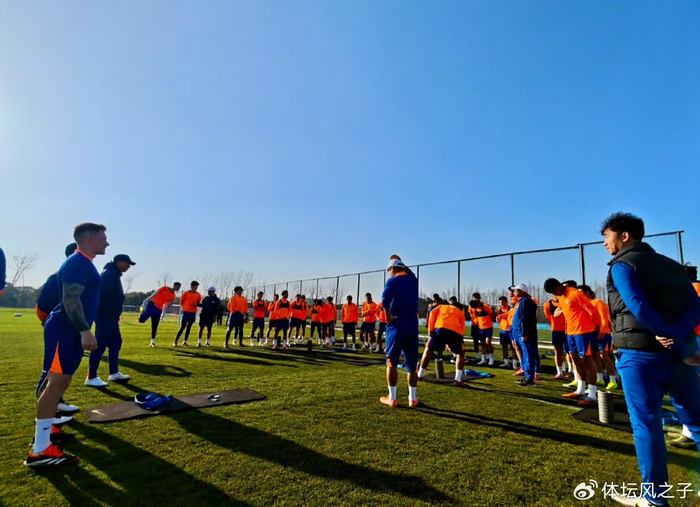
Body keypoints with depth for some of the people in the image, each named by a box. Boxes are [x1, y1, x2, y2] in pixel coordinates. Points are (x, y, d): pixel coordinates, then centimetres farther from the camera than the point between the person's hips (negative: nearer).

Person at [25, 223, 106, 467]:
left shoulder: (84, 264, 17)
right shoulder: (78, 263, -15)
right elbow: (70, 300, -24)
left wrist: (83, 331, 25)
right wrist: (85, 331, -25)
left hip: (70, 332, 11)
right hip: (65, 331, -11)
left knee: (61, 382, 17)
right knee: (57, 383, -8)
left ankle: (45, 429, 30)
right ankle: (39, 451, -3)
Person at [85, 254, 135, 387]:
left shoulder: (114, 274, 17)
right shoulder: (109, 274, -15)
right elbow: (104, 294, -25)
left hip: (110, 317, 11)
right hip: (105, 316, -11)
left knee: (116, 342, 15)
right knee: (100, 346, -5)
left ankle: (114, 373, 23)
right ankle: (91, 378, 3)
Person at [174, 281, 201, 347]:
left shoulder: (198, 295, 4)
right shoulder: (186, 293, -5)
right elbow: (181, 302, 4)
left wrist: (196, 304, -8)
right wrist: (183, 308, -3)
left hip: (193, 313, 4)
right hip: (185, 312, -4)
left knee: (189, 327, 8)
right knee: (182, 328, -4)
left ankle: (185, 342, 15)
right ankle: (175, 341, 4)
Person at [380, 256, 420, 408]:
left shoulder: (392, 281, -6)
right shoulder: (413, 279, 9)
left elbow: (386, 298, -25)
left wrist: (388, 317, -15)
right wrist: (400, 262, 39)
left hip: (397, 326, -5)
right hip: (413, 326, 5)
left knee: (392, 362, 6)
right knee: (412, 363, 12)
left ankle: (392, 398, 10)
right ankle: (413, 398, 18)